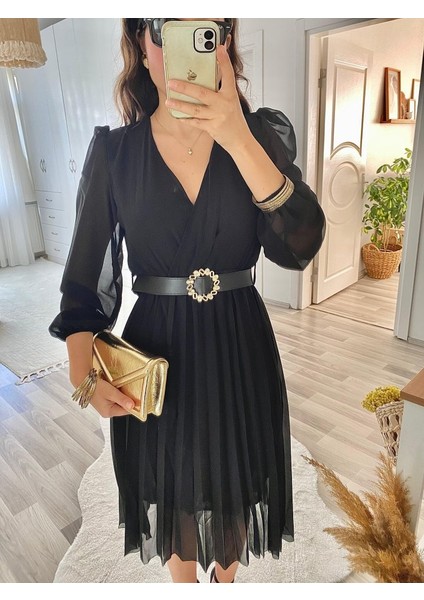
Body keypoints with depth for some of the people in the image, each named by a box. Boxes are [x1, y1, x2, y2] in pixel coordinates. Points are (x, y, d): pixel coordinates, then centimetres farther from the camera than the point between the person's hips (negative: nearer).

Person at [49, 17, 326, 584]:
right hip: (155, 352, 0)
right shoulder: (113, 151, -5)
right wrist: (83, 370, -15)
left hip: (242, 350, 1)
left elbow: (300, 246, -19)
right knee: (172, 489, 22)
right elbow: (86, 279, -2)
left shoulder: (263, 134, -4)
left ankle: (225, 575, 60)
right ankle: (185, 582, 58)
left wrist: (237, 138, -28)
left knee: (236, 484, 23)